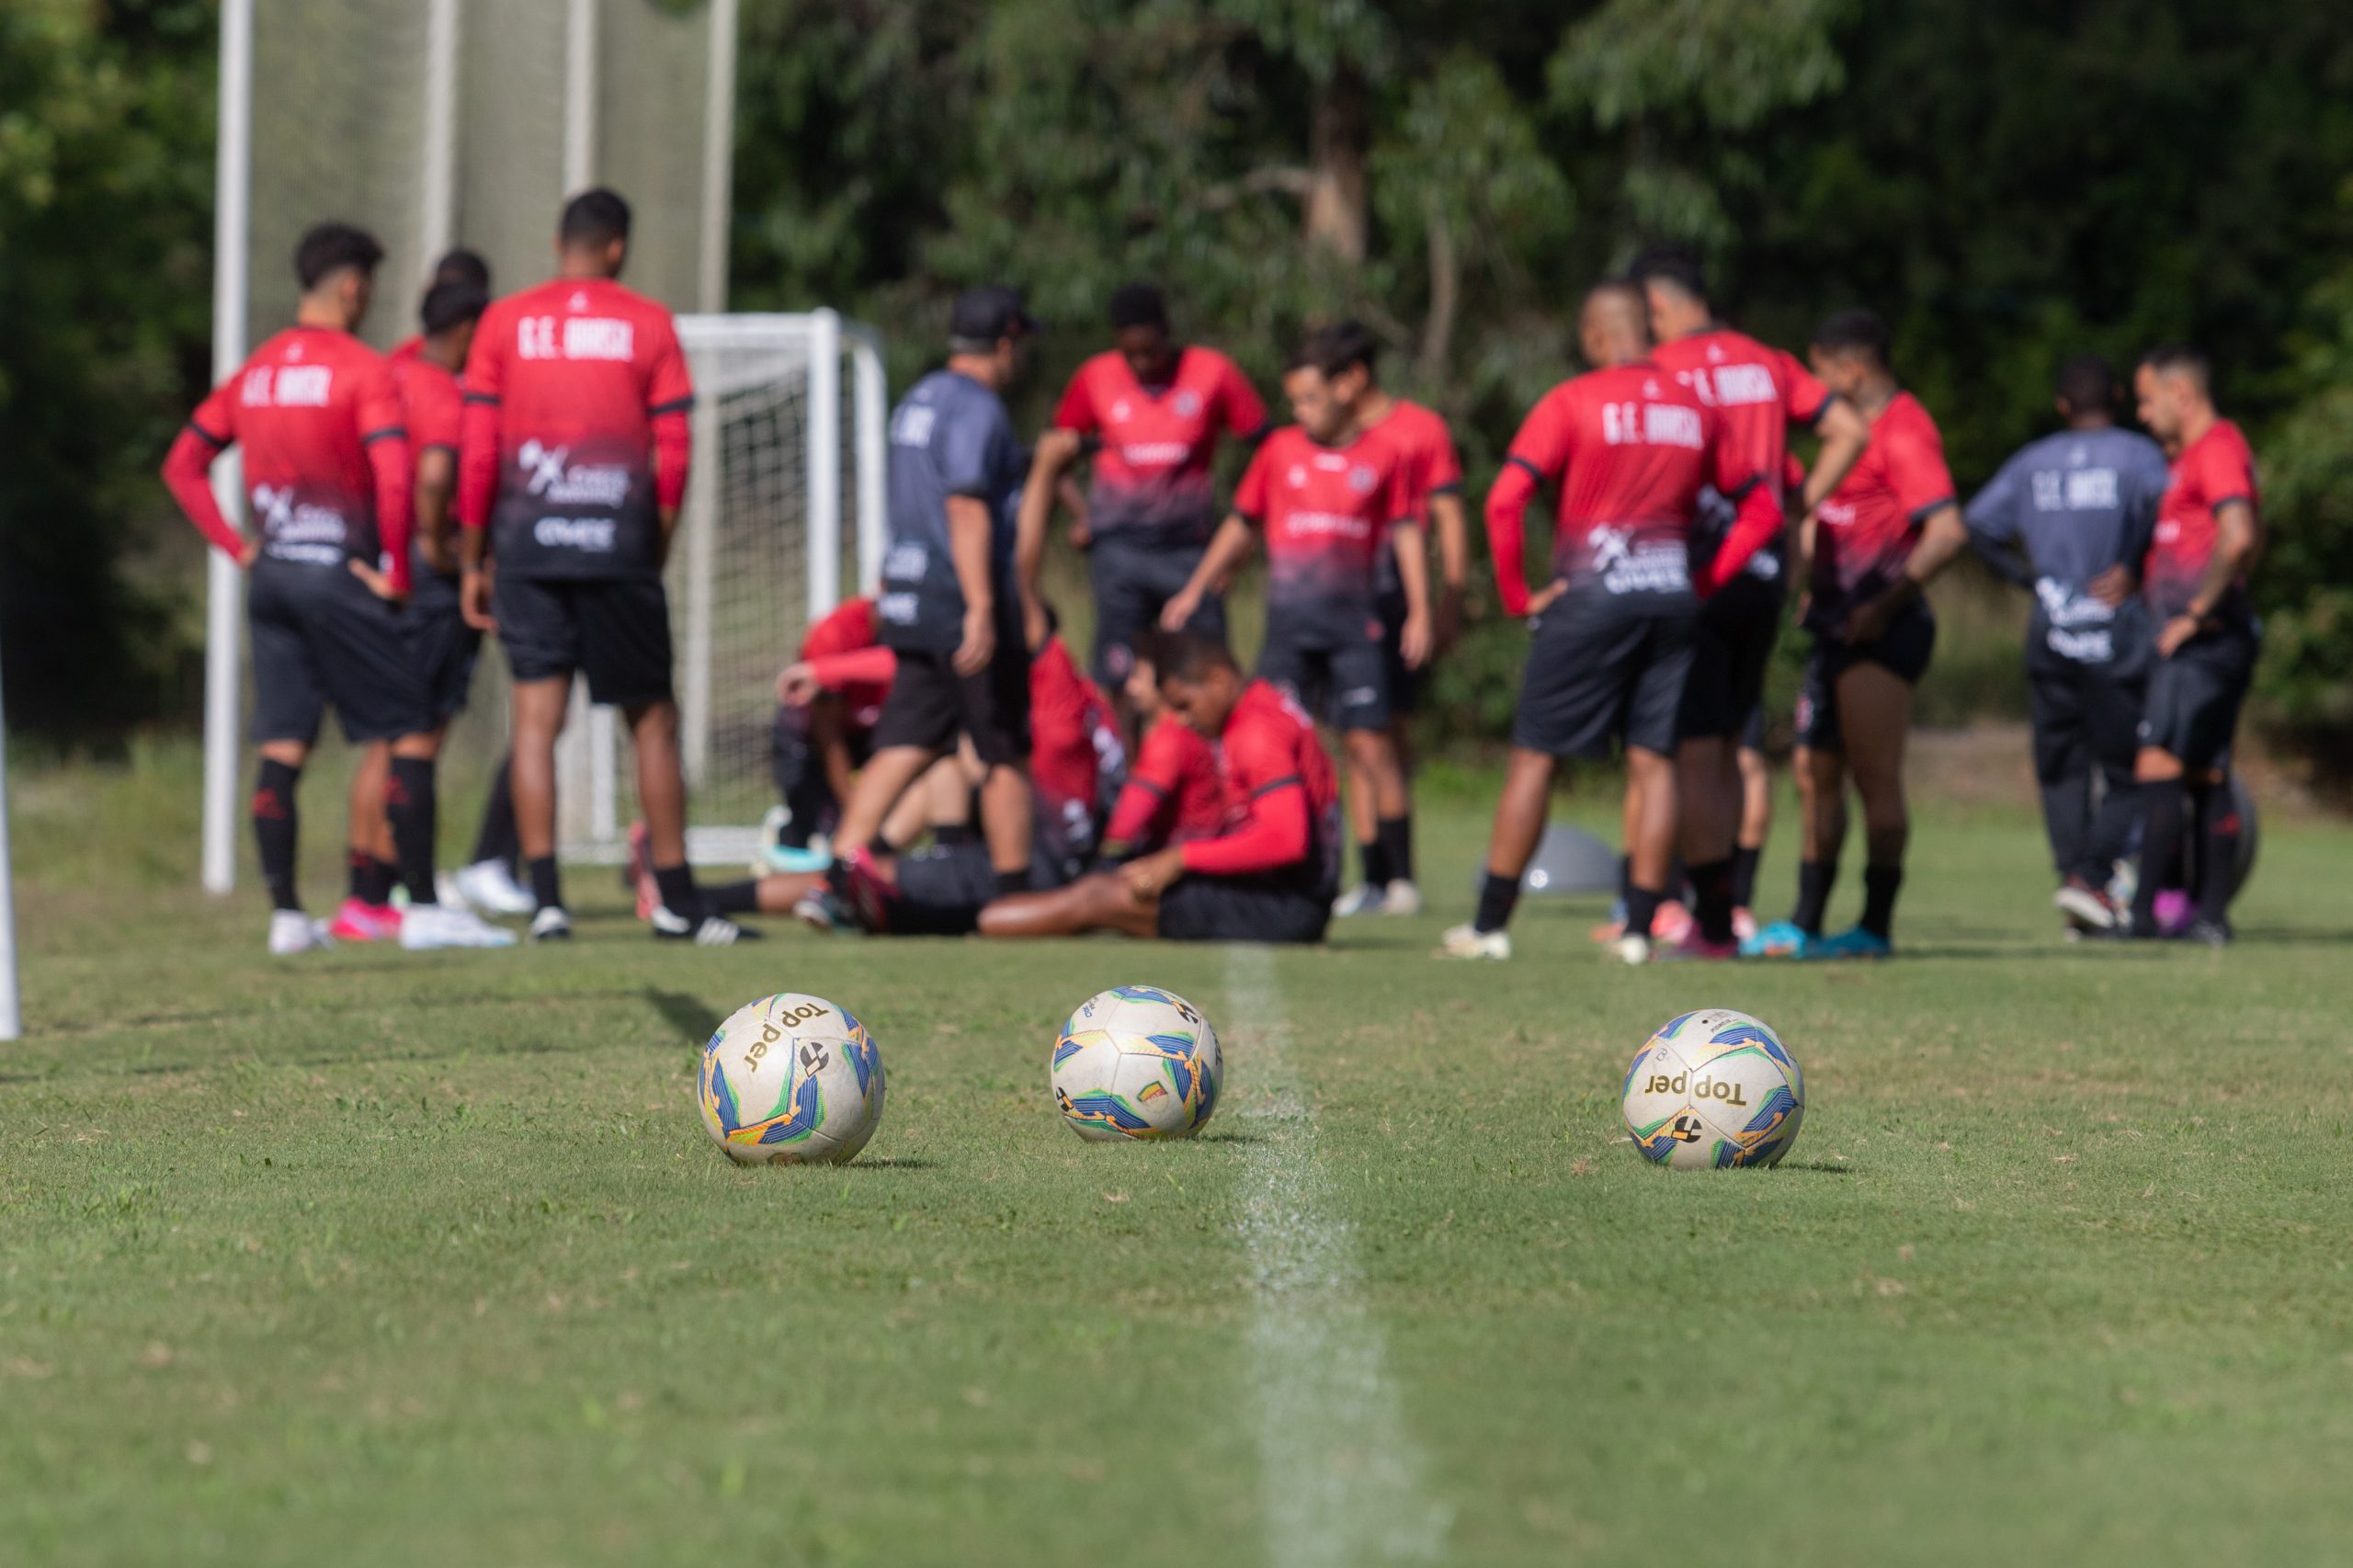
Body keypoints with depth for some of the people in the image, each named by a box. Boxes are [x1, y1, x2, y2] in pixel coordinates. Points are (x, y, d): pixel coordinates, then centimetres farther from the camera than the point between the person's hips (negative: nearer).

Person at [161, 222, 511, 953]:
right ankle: (422, 907, -7)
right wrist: (395, 573, -10)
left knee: (282, 749, 7)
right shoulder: (364, 370, -9)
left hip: (271, 578, 7)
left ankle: (285, 913, 5)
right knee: (411, 734, -2)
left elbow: (183, 465, 15)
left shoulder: (255, 370, 11)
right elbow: (395, 478, -20)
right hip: (339, 575, -7)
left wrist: (238, 548, 13)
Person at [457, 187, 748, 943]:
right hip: (618, 544, -1)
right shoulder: (648, 324, 3)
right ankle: (677, 902, 10)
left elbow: (477, 454, 1)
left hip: (528, 545, 1)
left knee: (535, 717, 0)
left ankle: (545, 900, -8)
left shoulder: (505, 323, 5)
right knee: (652, 721, 7)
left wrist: (472, 562, 8)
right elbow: (672, 455, 0)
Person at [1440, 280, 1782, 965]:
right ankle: (1639, 928, 3)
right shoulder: (1695, 408, 8)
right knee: (1654, 761, 6)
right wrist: (1706, 580, 11)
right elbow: (1762, 508, 13)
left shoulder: (1574, 401, -6)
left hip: (1590, 596, -4)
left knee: (1534, 758, 3)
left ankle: (1490, 924, 4)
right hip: (1671, 594, 4)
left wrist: (1518, 594, -6)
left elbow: (1505, 501, -15)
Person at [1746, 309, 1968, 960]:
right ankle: (1805, 925, 14)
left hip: (1880, 632, -10)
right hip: (1841, 627, 10)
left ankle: (1876, 927, -2)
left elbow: (1948, 532, -22)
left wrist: (1886, 605, -20)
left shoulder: (1904, 432, -13)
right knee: (1814, 775, 10)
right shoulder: (1860, 427, 19)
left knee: (1875, 778, -6)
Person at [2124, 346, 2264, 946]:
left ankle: (2146, 911, -16)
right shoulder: (2196, 453, 20)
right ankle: (2211, 913, 9)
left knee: (2159, 767, -13)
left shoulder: (2217, 449, -12)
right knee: (2208, 777, 9)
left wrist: (2196, 612, -19)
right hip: (2197, 643, 11)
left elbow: (2240, 536, -26)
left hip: (2201, 643, -11)